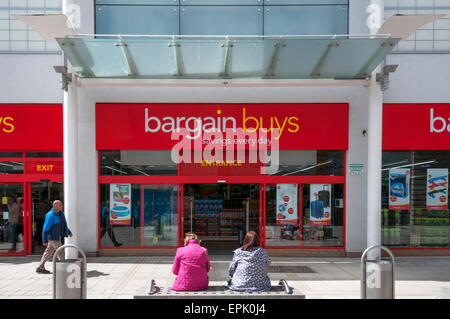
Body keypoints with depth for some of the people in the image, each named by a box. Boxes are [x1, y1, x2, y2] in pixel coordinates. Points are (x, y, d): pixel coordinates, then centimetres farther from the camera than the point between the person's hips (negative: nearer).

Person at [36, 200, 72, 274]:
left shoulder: (61, 213, 7)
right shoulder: (50, 215, -19)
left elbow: (63, 224, 22)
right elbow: (45, 228, -18)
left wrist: (68, 232, 22)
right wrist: (45, 241, -19)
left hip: (58, 236, 8)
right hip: (53, 237, -8)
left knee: (49, 251, 14)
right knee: (60, 251, -4)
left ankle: (40, 268, 22)